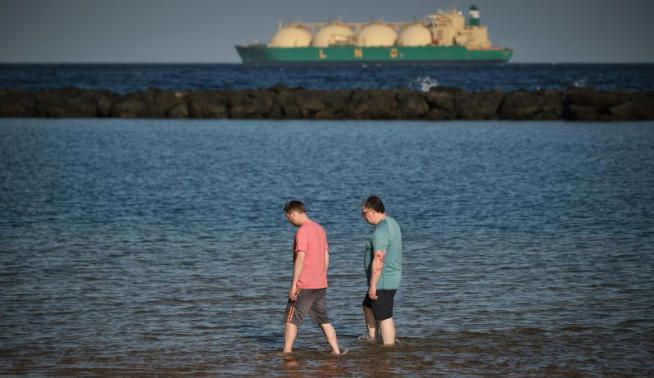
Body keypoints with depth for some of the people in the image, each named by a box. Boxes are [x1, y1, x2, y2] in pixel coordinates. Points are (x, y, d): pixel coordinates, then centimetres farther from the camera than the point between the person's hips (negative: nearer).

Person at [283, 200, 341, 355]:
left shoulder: (302, 231, -14)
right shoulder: (319, 229, 12)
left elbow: (300, 258, -20)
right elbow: (326, 257, 17)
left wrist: (294, 285, -19)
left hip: (304, 285, -8)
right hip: (321, 284, 8)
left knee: (291, 318, 0)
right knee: (323, 319, 12)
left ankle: (286, 352, 0)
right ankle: (336, 351, 8)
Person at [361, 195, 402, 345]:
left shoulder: (381, 231, -23)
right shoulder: (392, 223, 9)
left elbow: (378, 261, -27)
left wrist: (373, 286, -22)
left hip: (382, 281, -11)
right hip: (392, 277, 11)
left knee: (384, 317, -3)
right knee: (368, 307, 26)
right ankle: (372, 339, 36)